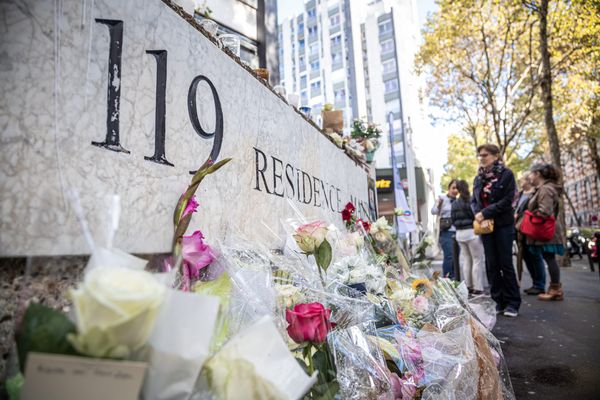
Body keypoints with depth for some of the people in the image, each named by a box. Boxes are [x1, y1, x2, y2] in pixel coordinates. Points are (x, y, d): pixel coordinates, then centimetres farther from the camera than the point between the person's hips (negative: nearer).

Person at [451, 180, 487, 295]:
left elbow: (453, 220, 10)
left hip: (459, 233, 6)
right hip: (472, 232, -6)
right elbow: (476, 216, -13)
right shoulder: (471, 201, -9)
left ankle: (468, 286, 17)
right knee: (478, 260, 1)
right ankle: (477, 287, 1)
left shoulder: (454, 204, 8)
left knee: (466, 260, 13)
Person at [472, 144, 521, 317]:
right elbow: (474, 201, 11)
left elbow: (507, 200, -13)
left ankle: (512, 303, 11)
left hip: (503, 225, -5)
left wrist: (485, 213, -18)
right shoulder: (478, 178, 11)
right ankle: (498, 301, 15)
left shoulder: (506, 174, -5)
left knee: (506, 263, 0)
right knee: (491, 264, 6)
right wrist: (478, 214, -9)